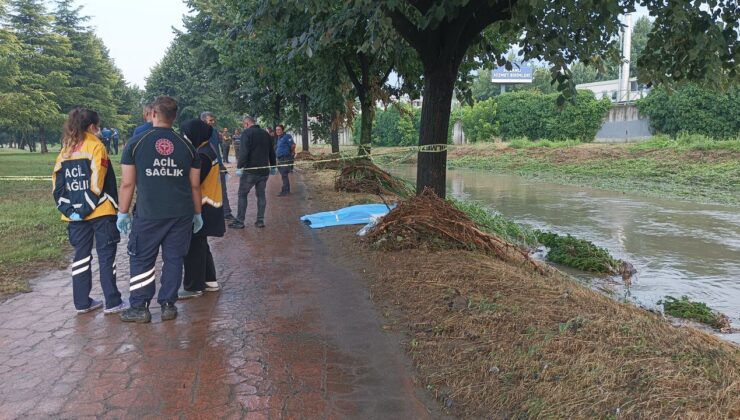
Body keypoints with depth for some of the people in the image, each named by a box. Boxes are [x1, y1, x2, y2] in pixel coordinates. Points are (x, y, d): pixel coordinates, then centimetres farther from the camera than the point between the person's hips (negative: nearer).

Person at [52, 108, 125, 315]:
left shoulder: (65, 151, 11)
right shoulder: (96, 146, -7)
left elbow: (57, 186, 5)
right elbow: (99, 183, -15)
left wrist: (69, 210, 1)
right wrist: (116, 207, -11)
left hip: (75, 214, 6)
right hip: (100, 212, -5)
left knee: (81, 256, 13)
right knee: (106, 257, 1)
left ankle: (82, 302, 18)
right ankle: (112, 302, 3)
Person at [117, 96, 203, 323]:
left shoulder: (136, 143, -1)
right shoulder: (186, 145, 5)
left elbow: (127, 183, -2)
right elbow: (195, 185, 7)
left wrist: (123, 213, 7)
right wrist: (197, 213, 16)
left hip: (148, 214, -2)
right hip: (181, 214, 2)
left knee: (141, 259, 10)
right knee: (173, 258, 10)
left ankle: (139, 307, 13)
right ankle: (168, 305, 15)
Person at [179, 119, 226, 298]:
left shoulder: (203, 155, -19)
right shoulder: (206, 150, 11)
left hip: (202, 208, -10)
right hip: (206, 207, 10)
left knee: (193, 247, -2)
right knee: (200, 245, 18)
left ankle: (193, 287, 6)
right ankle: (210, 281, 25)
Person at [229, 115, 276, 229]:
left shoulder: (247, 133, -9)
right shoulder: (265, 134, 12)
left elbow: (243, 152, -20)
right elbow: (272, 152, 17)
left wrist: (239, 167, -19)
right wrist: (273, 166, 25)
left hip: (250, 171, -6)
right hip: (264, 170, 6)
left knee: (242, 194, 4)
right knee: (261, 195, 12)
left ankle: (239, 221, 4)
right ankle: (260, 220, 11)